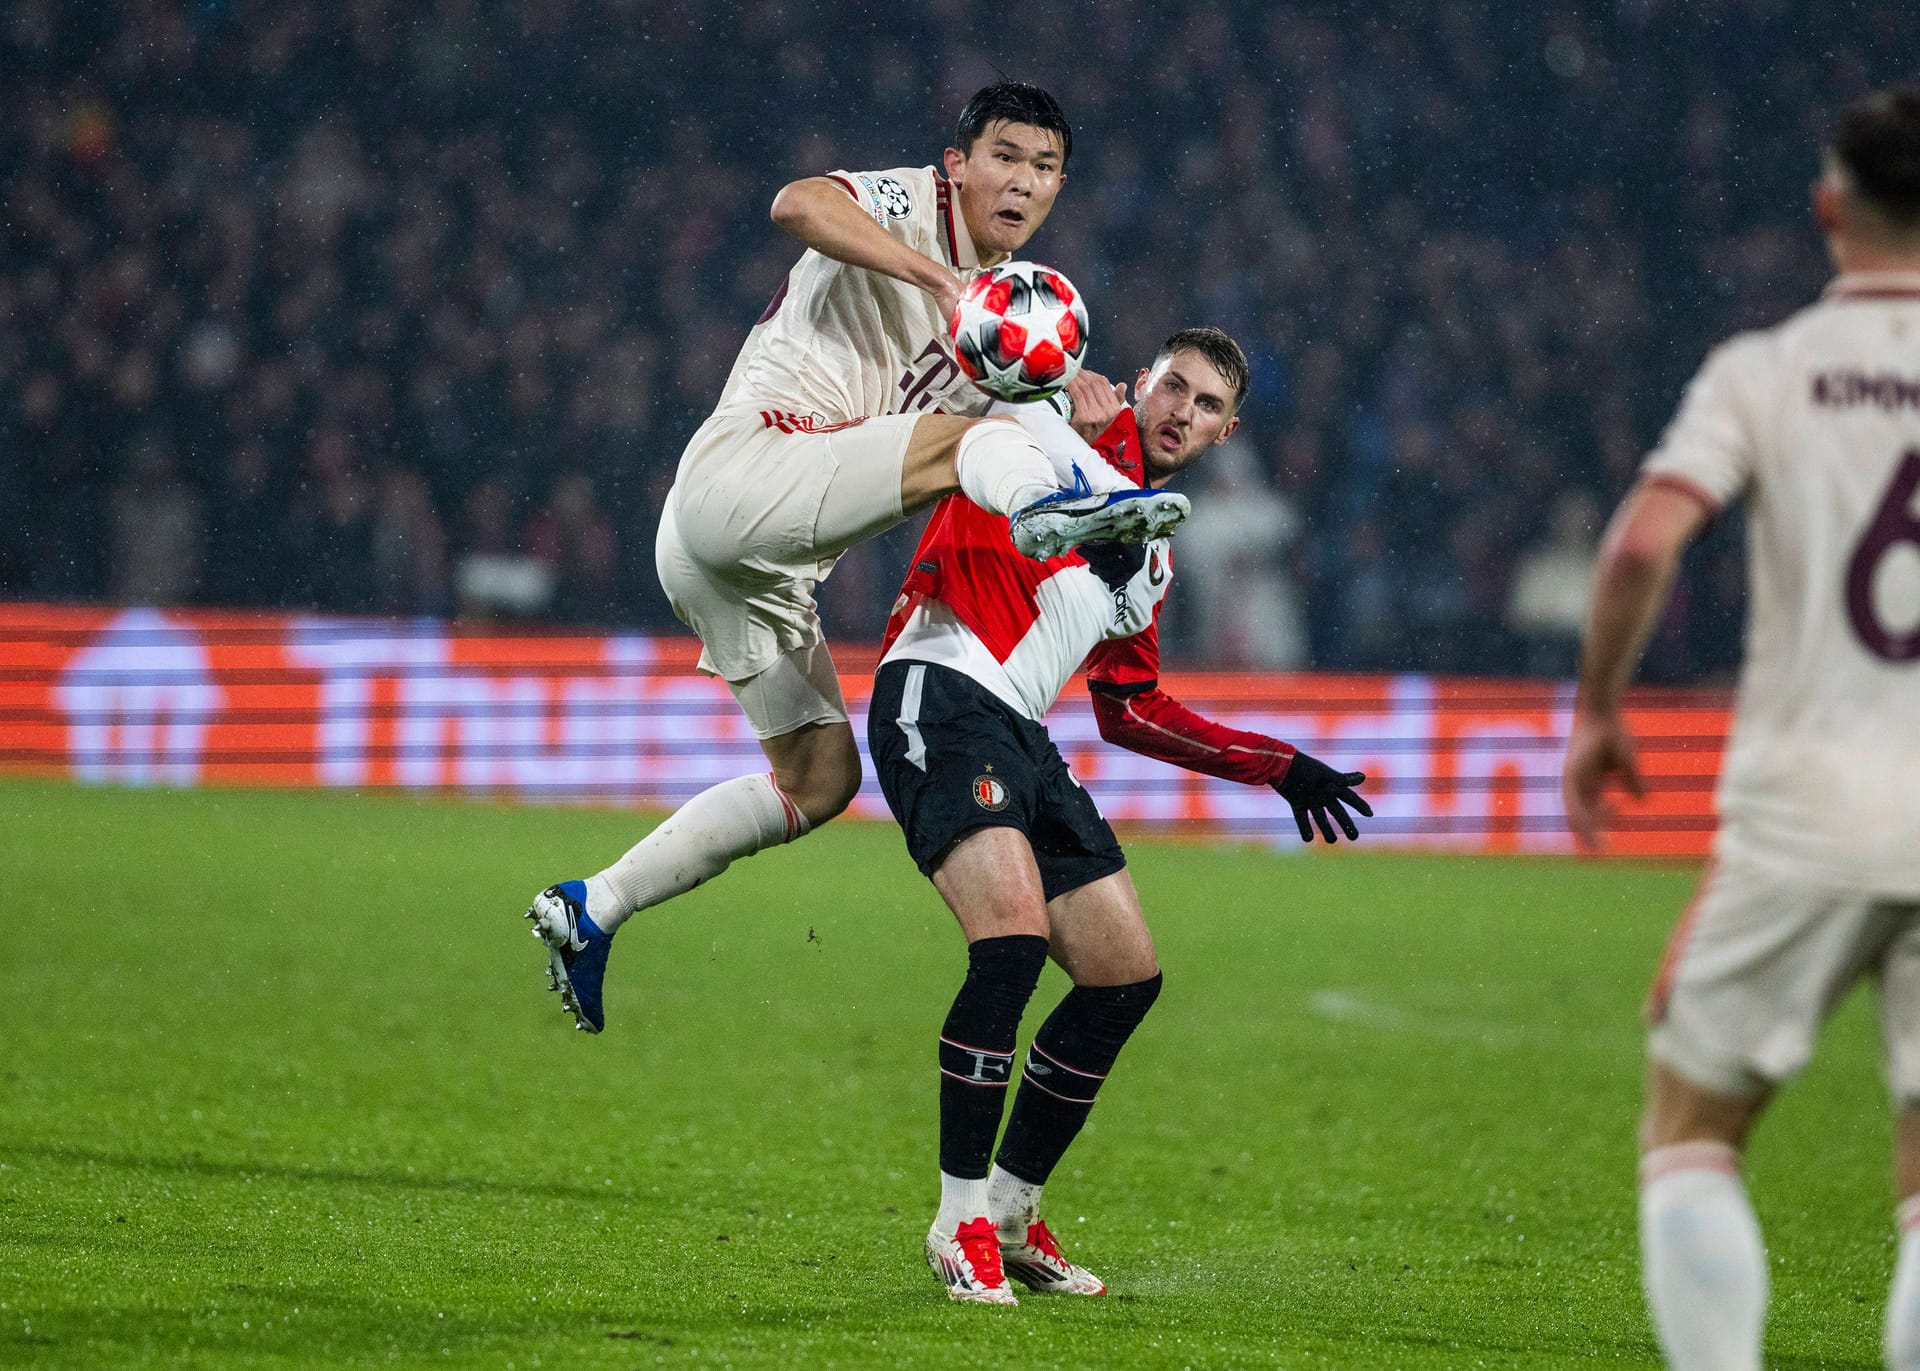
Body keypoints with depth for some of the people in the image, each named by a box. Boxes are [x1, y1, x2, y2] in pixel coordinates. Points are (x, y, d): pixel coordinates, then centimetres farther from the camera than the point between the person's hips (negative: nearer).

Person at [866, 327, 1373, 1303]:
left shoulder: (1154, 556, 25)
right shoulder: (1081, 420, 3)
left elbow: (1130, 712, 30)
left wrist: (1278, 767, 28)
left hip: (1022, 741, 9)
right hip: (939, 699, -9)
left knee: (1126, 975, 6)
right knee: (1014, 932, -26)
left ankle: (1011, 1213, 19)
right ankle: (961, 1223, -18)